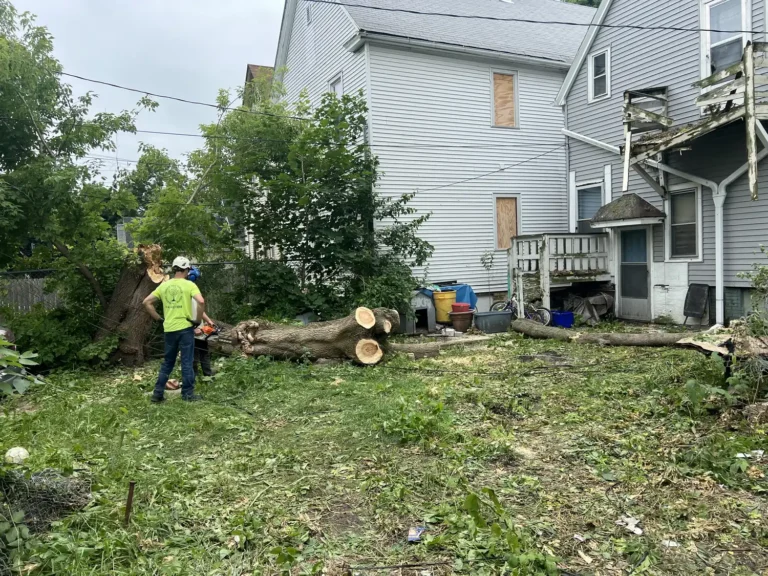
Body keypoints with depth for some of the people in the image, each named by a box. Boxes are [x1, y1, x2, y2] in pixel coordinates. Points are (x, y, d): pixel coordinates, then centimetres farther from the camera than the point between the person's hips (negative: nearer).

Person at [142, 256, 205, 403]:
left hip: (169, 329, 5)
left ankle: (158, 393, 17)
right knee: (187, 362, 3)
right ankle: (188, 393, 8)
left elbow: (147, 302, 9)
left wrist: (159, 318, 12)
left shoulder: (164, 285, 8)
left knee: (167, 362, 16)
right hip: (185, 328, -5)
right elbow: (201, 302, -22)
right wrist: (198, 320, -10)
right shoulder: (189, 285, -7)